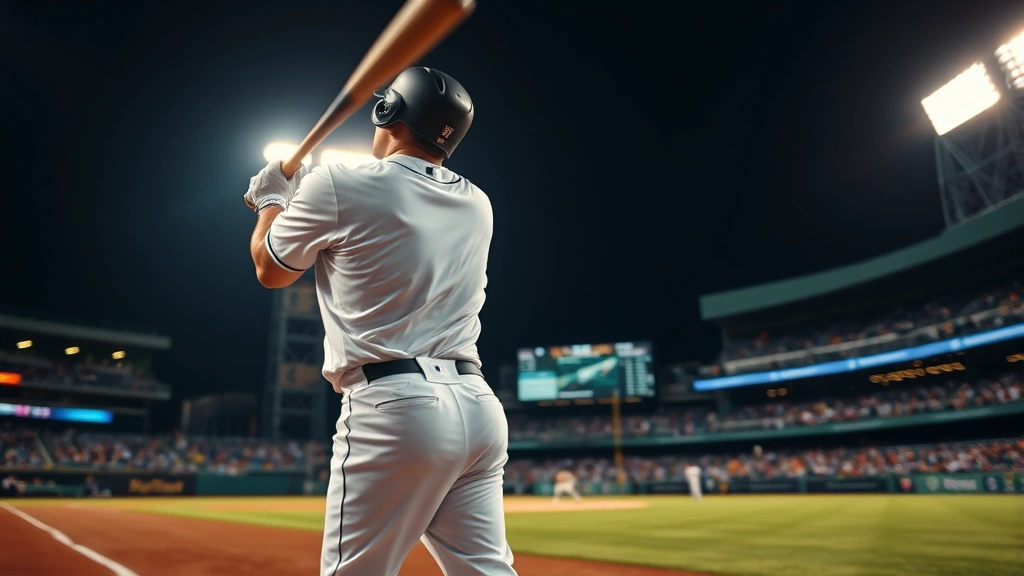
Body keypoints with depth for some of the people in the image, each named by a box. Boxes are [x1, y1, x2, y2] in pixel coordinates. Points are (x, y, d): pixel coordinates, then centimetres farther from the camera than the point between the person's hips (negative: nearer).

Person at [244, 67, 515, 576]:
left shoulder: (336, 185, -2)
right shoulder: (477, 205, 15)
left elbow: (271, 270, 13)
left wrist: (271, 199, 31)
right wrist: (301, 198, 36)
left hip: (393, 408, -6)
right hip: (478, 406, 7)